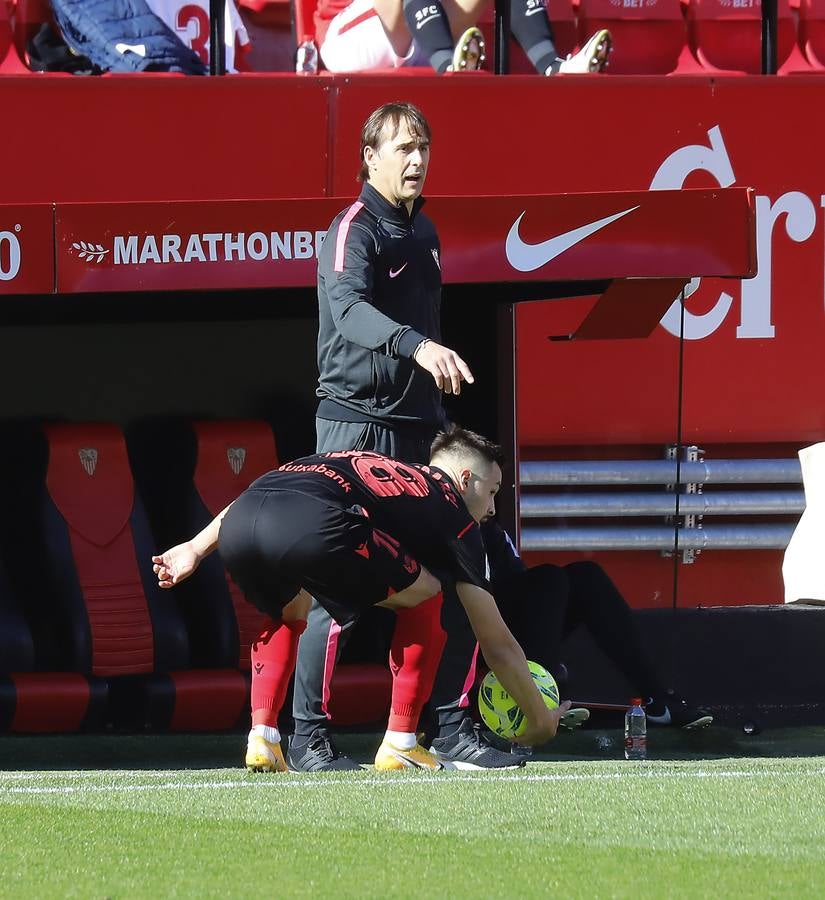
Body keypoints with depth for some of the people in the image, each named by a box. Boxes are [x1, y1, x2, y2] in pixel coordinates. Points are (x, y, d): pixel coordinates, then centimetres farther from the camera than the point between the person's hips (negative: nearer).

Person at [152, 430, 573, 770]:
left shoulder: (367, 464, 40)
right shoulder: (451, 511, 25)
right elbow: (497, 645, 27)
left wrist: (195, 548, 30)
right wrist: (541, 720, 37)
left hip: (238, 524, 6)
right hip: (310, 528, -6)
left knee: (288, 612, 37)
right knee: (425, 596, 17)